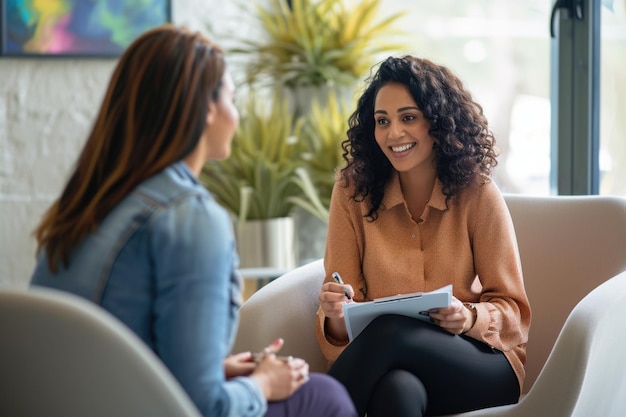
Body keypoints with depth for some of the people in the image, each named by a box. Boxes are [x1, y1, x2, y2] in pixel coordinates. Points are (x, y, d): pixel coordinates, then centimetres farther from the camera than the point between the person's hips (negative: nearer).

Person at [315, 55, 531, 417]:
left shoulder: (476, 192, -4)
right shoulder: (353, 192, 1)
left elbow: (512, 309, 0)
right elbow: (339, 322, -1)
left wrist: (471, 318, -21)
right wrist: (337, 316, -25)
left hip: (481, 367, 0)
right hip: (391, 366, 1)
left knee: (390, 332, -33)